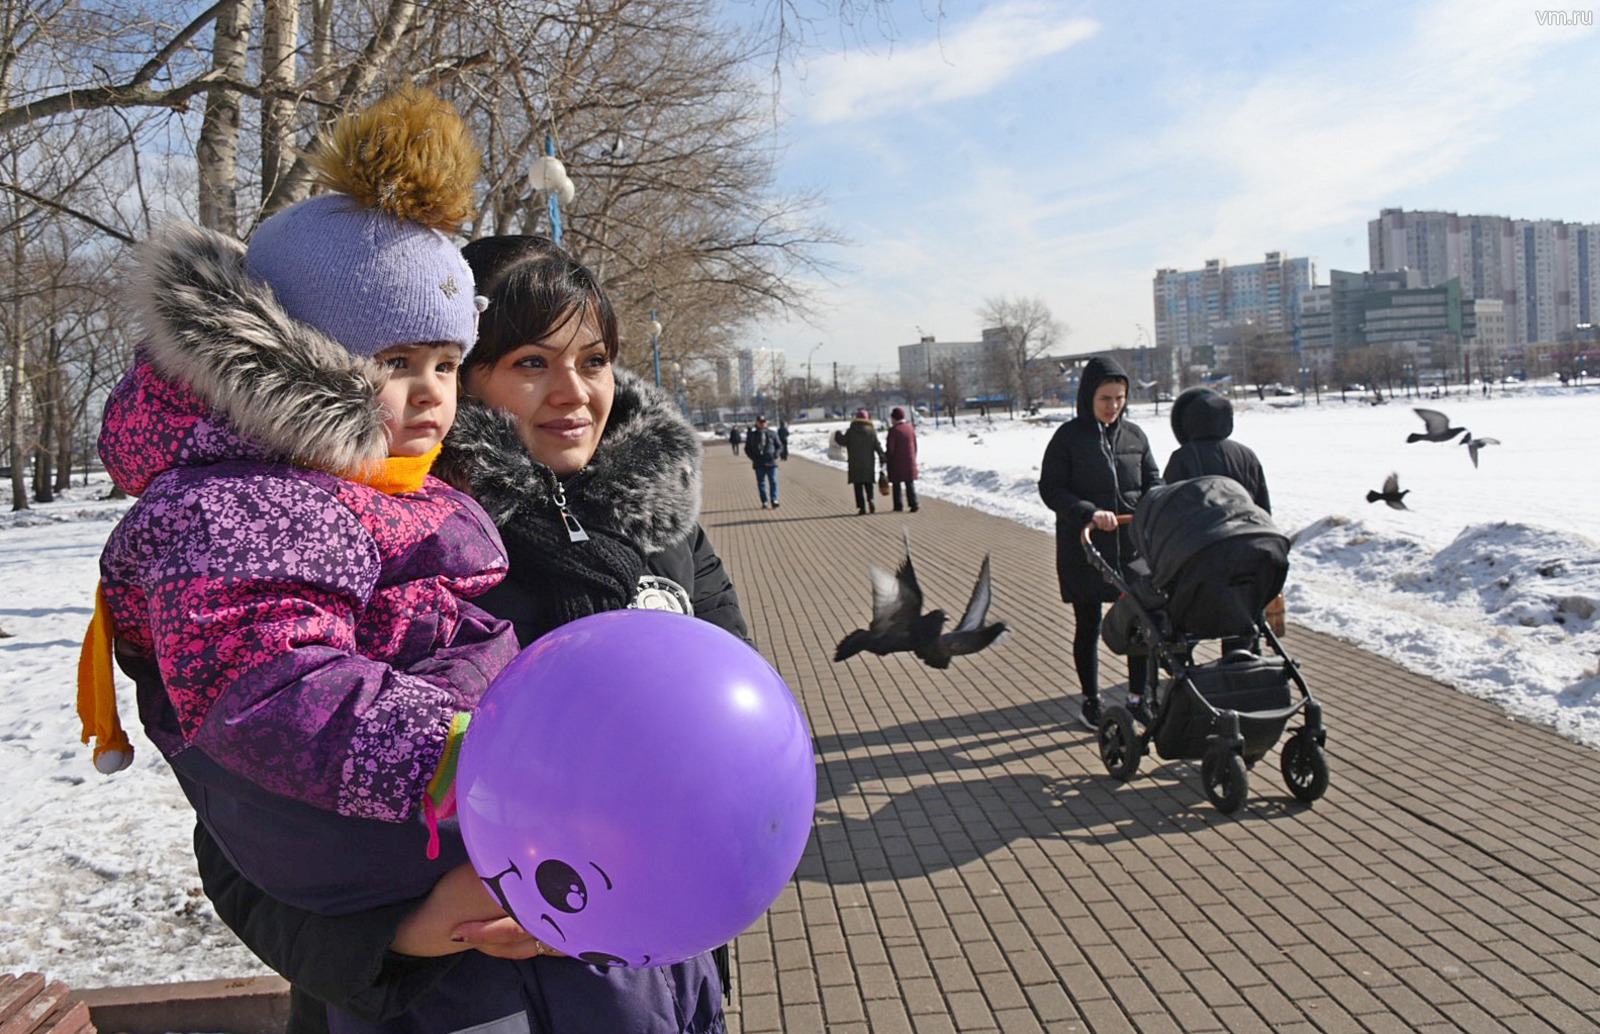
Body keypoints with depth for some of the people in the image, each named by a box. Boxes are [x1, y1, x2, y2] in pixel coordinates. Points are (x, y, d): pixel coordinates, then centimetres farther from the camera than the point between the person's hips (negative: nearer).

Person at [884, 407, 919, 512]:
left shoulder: (893, 430, -14)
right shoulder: (911, 428, 5)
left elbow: (890, 448, -14)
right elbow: (915, 445, 10)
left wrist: (886, 460, -3)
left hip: (896, 462, -5)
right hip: (910, 462, 5)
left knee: (896, 484, 5)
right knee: (910, 484, 9)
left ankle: (898, 506, 6)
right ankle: (913, 504, 1)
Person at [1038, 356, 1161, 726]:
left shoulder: (1134, 435, 7)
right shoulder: (1068, 436, -5)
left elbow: (1152, 481, 12)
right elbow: (1050, 489, -9)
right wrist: (1090, 513, -22)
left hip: (1132, 546, 3)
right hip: (1084, 548, -3)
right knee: (1088, 627, 9)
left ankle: (1138, 697, 21)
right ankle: (1091, 700, 25)